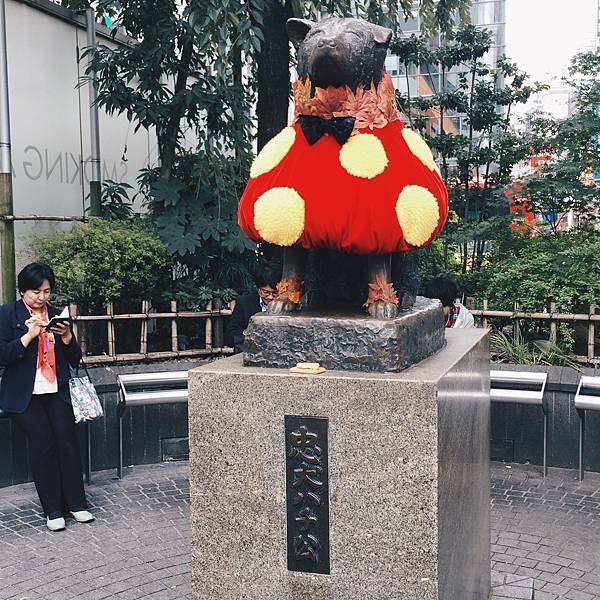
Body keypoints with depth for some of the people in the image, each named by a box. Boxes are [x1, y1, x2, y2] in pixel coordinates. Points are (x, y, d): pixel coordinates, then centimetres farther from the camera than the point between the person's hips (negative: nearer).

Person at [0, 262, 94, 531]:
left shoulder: (57, 315, 13)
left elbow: (75, 359, 13)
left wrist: (66, 336, -6)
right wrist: (30, 334, -16)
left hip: (56, 392, 3)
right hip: (23, 395, -3)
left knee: (67, 437, -16)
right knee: (43, 439, -19)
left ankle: (76, 503, -8)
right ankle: (52, 509, -9)